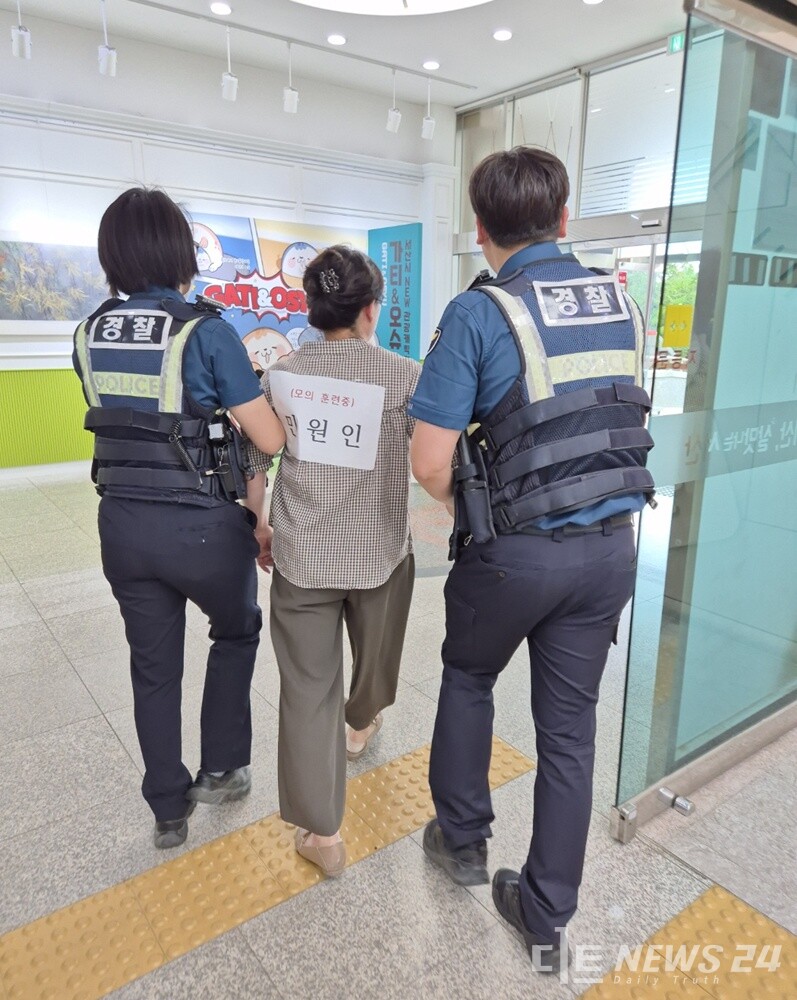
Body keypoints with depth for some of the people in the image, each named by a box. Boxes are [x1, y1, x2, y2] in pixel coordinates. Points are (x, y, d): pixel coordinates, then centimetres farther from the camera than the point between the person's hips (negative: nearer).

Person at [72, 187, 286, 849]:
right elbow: (272, 439, -14)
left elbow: (127, 423, 11)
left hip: (123, 523, 5)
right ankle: (222, 769, 33)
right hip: (203, 527, -5)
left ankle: (169, 811, 33)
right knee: (237, 632, 24)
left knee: (153, 666, 18)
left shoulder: (91, 336, 3)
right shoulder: (206, 331, -15)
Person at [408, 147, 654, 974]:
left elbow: (429, 461, -15)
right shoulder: (621, 305, 6)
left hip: (515, 553, -4)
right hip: (610, 545, 5)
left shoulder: (478, 313, -13)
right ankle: (547, 917, 31)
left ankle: (462, 840, 39)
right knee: (568, 728, 15)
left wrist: (468, 513, 5)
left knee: (466, 678, 24)